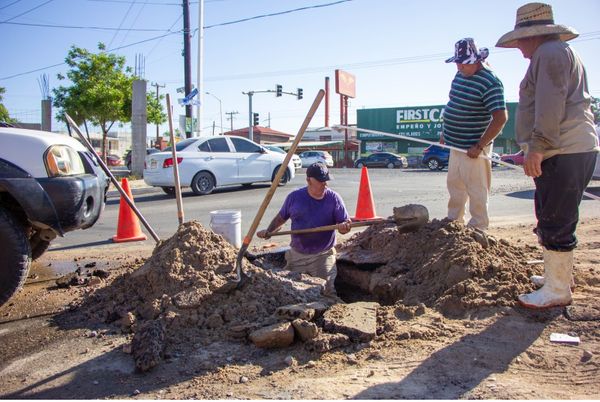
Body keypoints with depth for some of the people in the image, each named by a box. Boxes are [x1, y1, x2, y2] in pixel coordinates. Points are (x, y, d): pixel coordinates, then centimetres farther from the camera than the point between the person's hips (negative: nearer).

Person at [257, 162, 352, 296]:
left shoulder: (333, 198, -7)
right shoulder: (295, 197, -2)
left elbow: (346, 223, -8)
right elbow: (281, 217, 11)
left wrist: (344, 227, -32)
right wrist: (268, 231, -4)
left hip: (323, 256, -2)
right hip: (296, 255, 3)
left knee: (327, 293, -9)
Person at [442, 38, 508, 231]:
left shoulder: (490, 82, -19)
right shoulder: (461, 74, 8)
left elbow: (500, 118, -24)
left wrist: (479, 146, -24)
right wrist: (446, 132, 20)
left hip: (472, 148, -9)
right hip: (456, 144, 9)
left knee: (476, 190, 1)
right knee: (454, 185, 19)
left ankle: (478, 228, 13)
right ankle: (453, 221, 34)